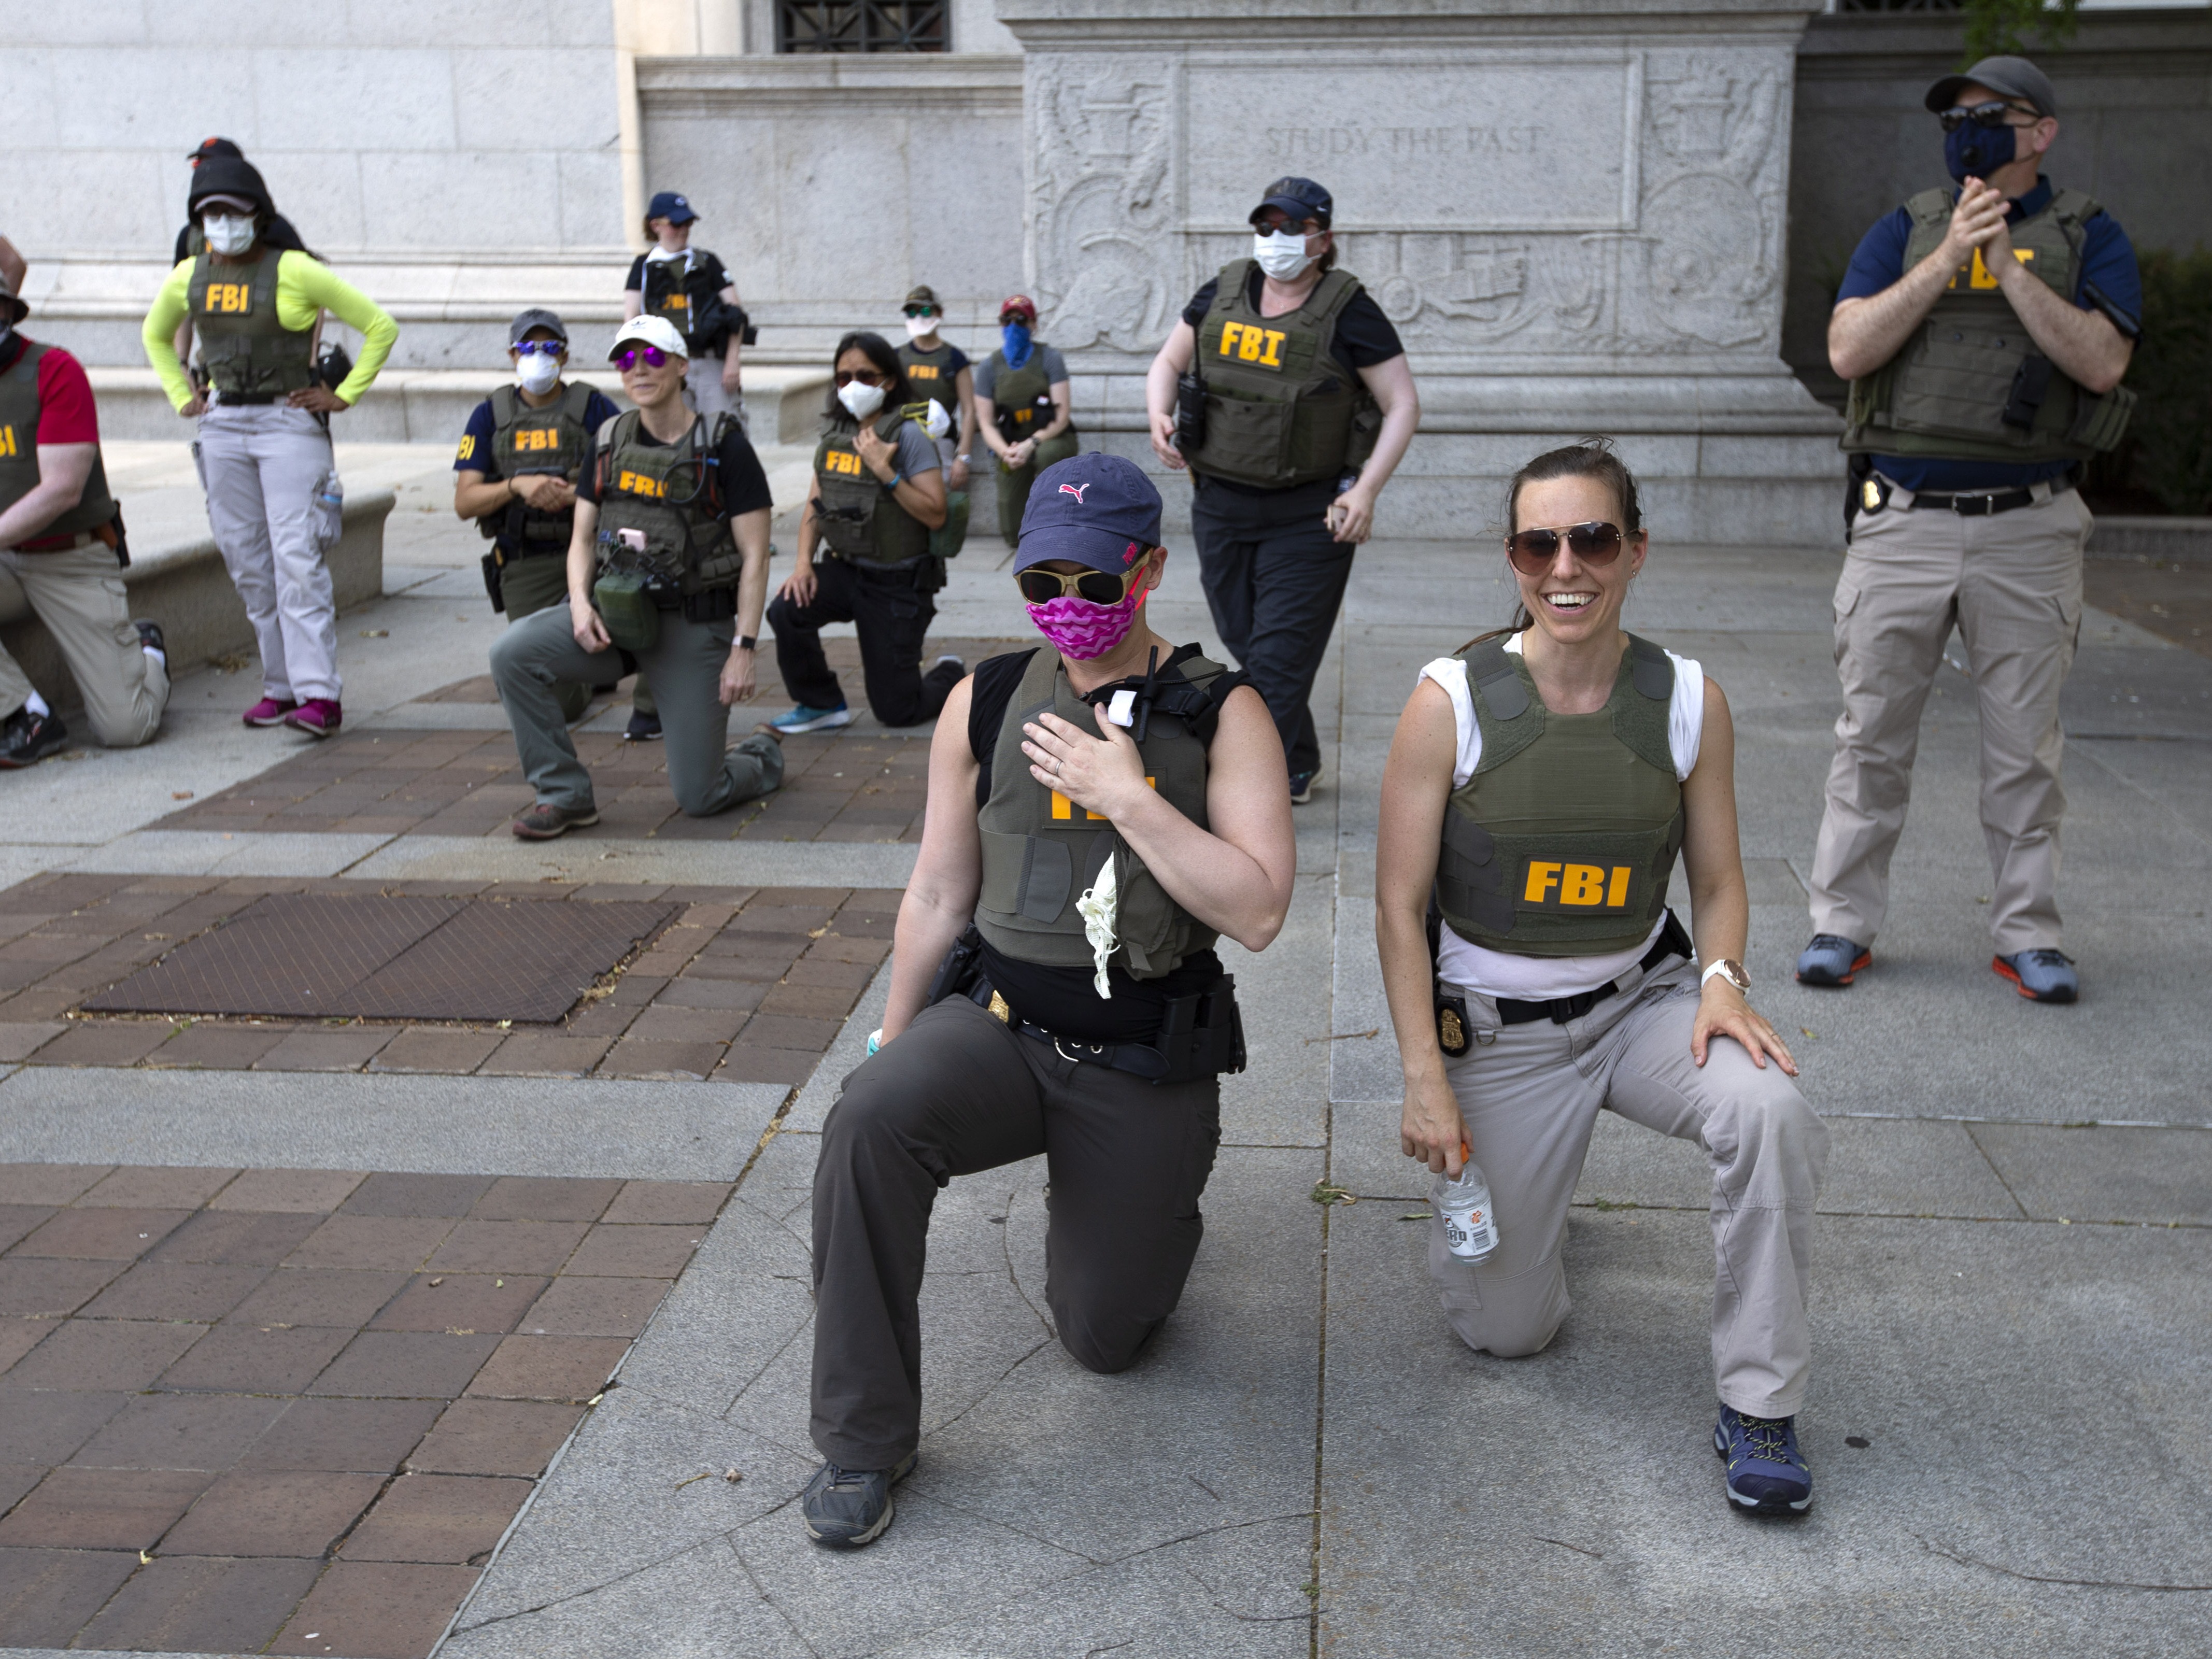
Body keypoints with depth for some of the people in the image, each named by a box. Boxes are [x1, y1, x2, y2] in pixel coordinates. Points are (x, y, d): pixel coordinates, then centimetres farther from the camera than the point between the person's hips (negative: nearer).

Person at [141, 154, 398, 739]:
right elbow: (155, 336, 28)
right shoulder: (189, 277, 7)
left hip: (291, 422, -6)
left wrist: (343, 395, -6)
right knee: (247, 562, 6)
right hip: (223, 427, 6)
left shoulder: (294, 270, -9)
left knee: (297, 558, -13)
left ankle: (318, 695, -15)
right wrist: (182, 397, 16)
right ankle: (281, 685, 14)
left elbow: (380, 327, -5)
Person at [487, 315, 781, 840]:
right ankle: (566, 797, -8)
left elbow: (754, 557, -9)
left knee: (699, 797, -2)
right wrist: (580, 604, -9)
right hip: (614, 617, 4)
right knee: (513, 654, -22)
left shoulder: (724, 447, -8)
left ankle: (764, 756, 35)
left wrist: (744, 649, -16)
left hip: (694, 627, -4)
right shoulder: (611, 442, 7)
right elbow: (582, 537, 11)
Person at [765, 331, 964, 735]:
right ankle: (822, 705, -3)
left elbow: (935, 515, -19)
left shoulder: (908, 435, -14)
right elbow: (815, 505, 11)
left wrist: (886, 473, -27)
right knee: (787, 611, -26)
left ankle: (951, 676, 34)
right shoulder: (835, 432, 5)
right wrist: (804, 563, -3)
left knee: (896, 712, 0)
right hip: (845, 569, 5)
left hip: (897, 582, -5)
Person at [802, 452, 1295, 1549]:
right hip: (998, 1024, 1)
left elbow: (1258, 912, -17)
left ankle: (1150, 1209, 44)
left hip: (1146, 1067, -1)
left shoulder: (1221, 715, -7)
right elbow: (938, 897, 8)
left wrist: (1127, 796, -23)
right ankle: (863, 1441, -15)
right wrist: (892, 1049, 13)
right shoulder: (986, 704, -1)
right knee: (867, 1122, -32)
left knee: (1104, 1336, 7)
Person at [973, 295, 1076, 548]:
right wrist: (1005, 452, -23)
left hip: (1051, 439, -2)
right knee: (1013, 534, -7)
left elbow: (1062, 416, -14)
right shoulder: (990, 367, -1)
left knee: (1047, 453, -41)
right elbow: (986, 423, -3)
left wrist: (1031, 444, -29)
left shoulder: (1049, 359, -8)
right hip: (1012, 449, 2)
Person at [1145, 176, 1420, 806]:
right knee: (1243, 647, 14)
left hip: (1308, 517, -5)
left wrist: (1366, 492, -17)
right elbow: (1168, 363, 16)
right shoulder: (1222, 294, 4)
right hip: (1219, 505, 5)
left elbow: (1403, 405, -8)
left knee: (1279, 659, -7)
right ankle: (1298, 771, 32)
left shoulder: (1348, 311, -9)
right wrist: (1159, 415, -6)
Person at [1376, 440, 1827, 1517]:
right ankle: (1495, 1175, 38)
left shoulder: (1687, 701, -7)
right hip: (1497, 1030, -1)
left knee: (1767, 1108, -32)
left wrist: (1720, 979, -17)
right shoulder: (1449, 704, -14)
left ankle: (1758, 1407, -13)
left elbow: (1719, 879, 4)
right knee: (1506, 1330, 3)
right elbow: (1400, 906, -9)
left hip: (1646, 998, 2)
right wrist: (1423, 1076, -15)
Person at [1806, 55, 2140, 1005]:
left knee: (2025, 745, 5)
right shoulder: (1905, 231, 11)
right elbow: (1849, 350, -4)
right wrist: (1948, 259, -11)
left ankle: (2028, 935, 15)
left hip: (2029, 530, -1)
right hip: (1902, 524, 1)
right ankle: (1843, 923, 12)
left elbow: (2102, 363, -9)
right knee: (1873, 736, 3)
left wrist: (2008, 268, -13)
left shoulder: (2087, 238, 7)